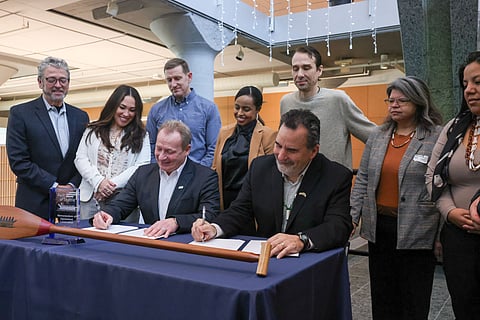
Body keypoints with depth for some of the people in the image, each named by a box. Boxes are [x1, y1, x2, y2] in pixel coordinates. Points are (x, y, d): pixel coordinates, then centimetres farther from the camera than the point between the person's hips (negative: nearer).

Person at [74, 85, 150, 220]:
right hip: (91, 198, 2)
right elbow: (80, 159, 7)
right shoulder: (93, 131, 14)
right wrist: (98, 181, -9)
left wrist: (113, 184, -11)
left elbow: (142, 166, -2)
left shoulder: (141, 136, 9)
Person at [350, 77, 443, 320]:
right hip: (378, 227, 4)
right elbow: (362, 180, 9)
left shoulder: (437, 137, -7)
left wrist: (442, 235, -10)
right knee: (382, 299, 16)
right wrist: (352, 217, 3)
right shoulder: (378, 135, 7)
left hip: (416, 232, -4)